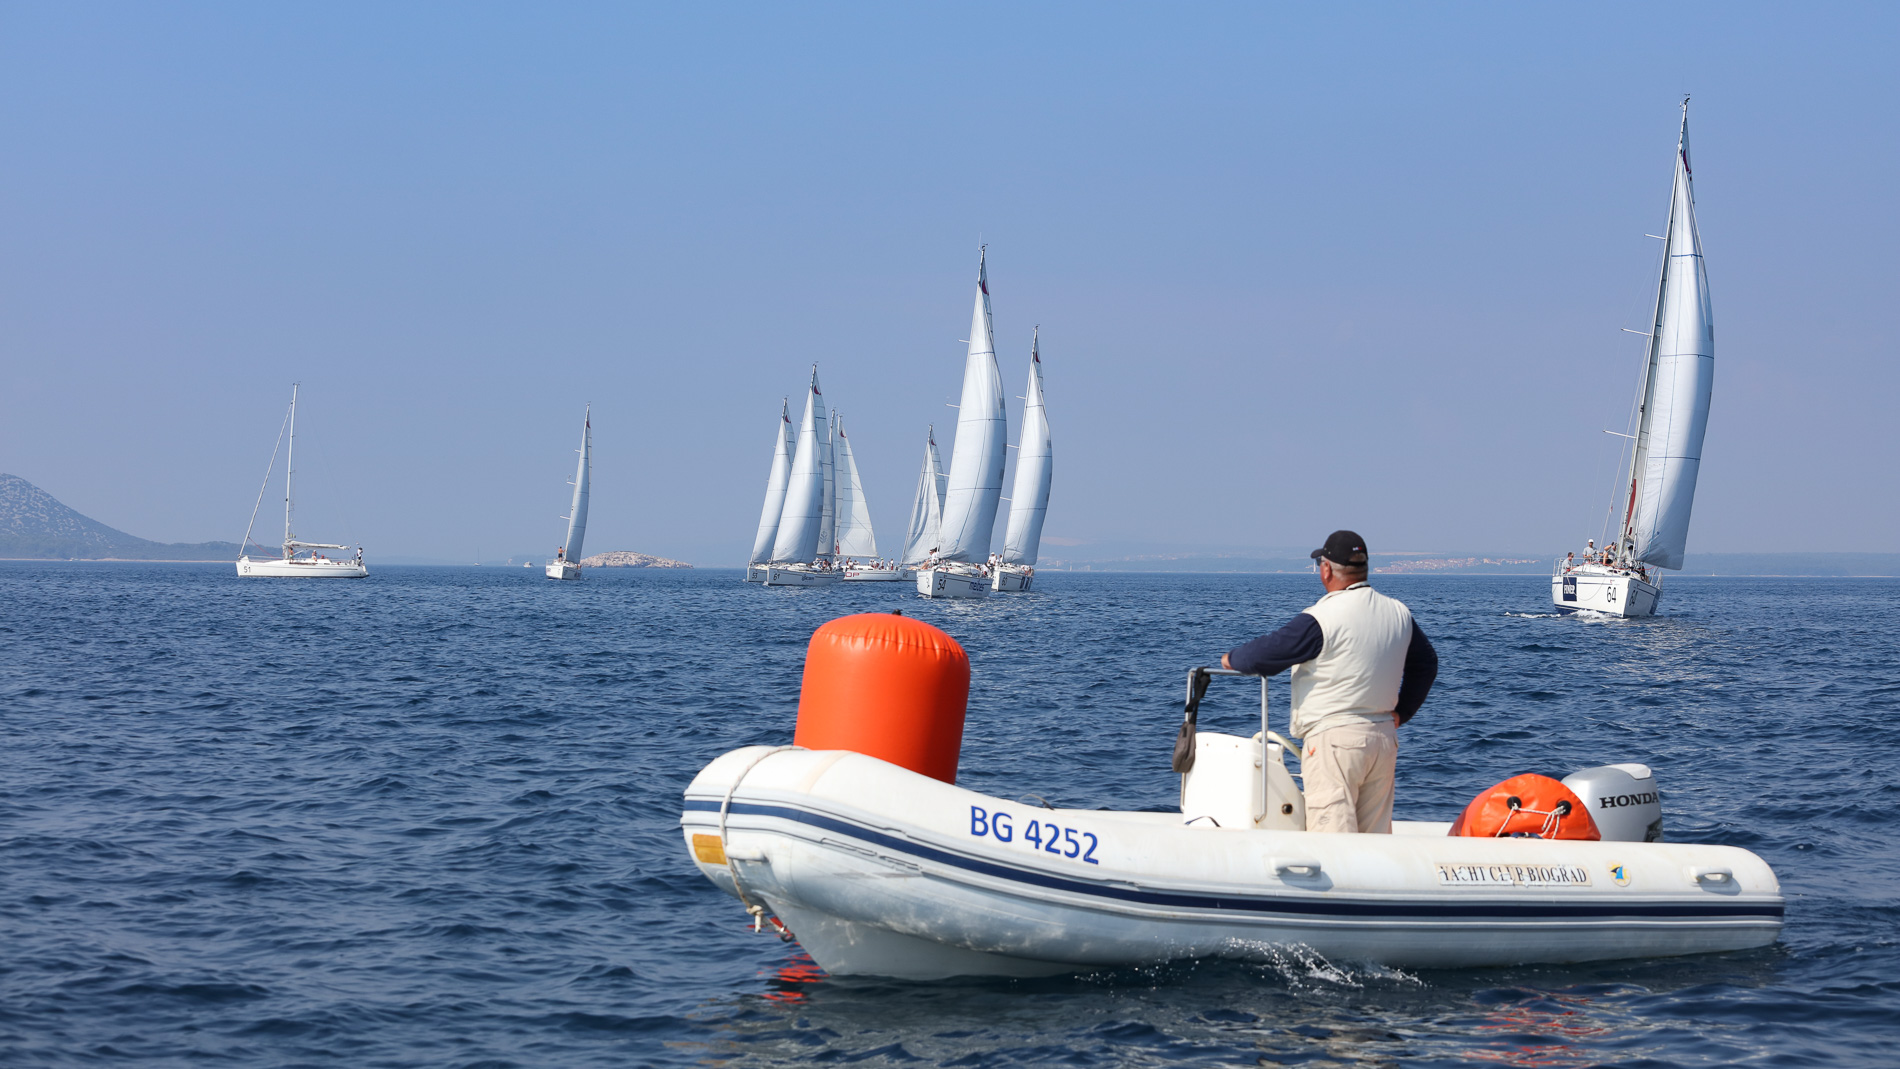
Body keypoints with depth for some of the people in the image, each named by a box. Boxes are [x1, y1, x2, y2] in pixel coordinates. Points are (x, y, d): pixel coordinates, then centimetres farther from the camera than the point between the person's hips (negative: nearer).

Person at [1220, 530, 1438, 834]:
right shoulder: (1399, 613, 9)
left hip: (1333, 739, -7)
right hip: (1384, 738, 7)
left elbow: (1265, 655, -8)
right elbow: (1426, 663, 23)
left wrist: (1232, 658, 12)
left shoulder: (1321, 618, -14)